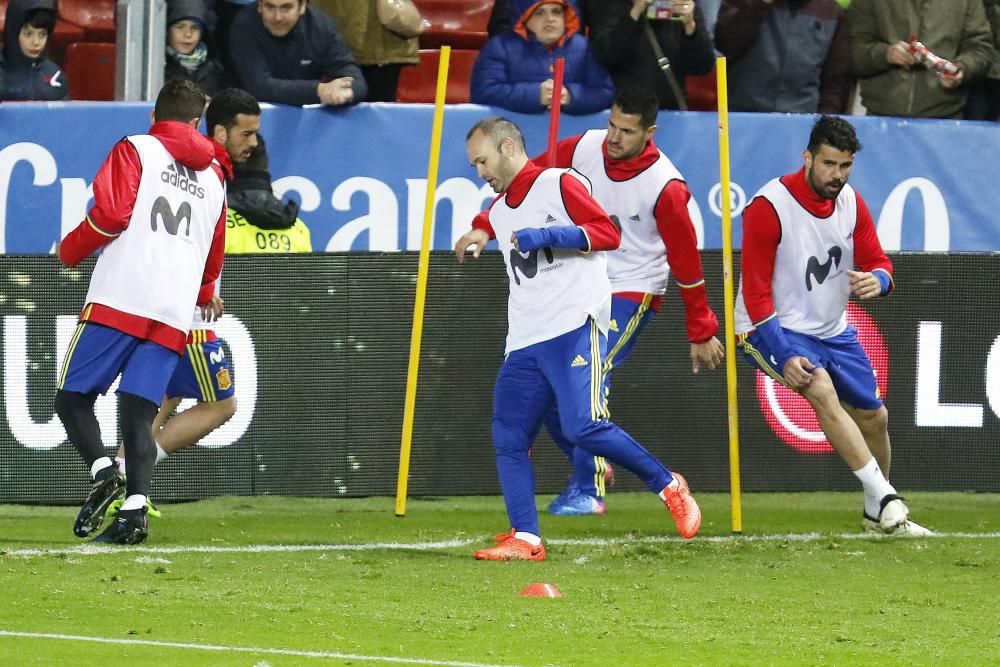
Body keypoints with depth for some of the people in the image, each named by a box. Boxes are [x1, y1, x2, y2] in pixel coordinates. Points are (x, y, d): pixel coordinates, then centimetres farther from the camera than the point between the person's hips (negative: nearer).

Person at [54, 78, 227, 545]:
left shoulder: (135, 150, 7)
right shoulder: (214, 176, 23)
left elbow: (111, 212, -8)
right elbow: (213, 254, 32)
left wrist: (71, 250, 9)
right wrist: (205, 296, 52)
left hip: (119, 300, -4)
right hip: (174, 315, 4)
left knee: (72, 397, 2)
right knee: (138, 414, 1)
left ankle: (103, 472, -21)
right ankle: (135, 507, -18)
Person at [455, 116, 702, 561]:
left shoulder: (558, 185, -2)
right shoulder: (498, 211, 22)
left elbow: (608, 233, -12)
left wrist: (544, 236, -18)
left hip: (575, 328, -8)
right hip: (524, 342, 8)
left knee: (583, 428, -20)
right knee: (508, 437, -4)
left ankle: (668, 487, -3)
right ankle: (525, 539, -4)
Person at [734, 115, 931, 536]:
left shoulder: (851, 203, 0)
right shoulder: (768, 207, -20)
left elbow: (878, 262, 4)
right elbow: (756, 292, -19)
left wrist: (877, 281, -23)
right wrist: (784, 356, -27)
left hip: (832, 330, 7)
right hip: (772, 330, -7)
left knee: (874, 417, 9)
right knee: (822, 391, -30)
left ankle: (876, 514, 32)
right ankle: (886, 502, -36)